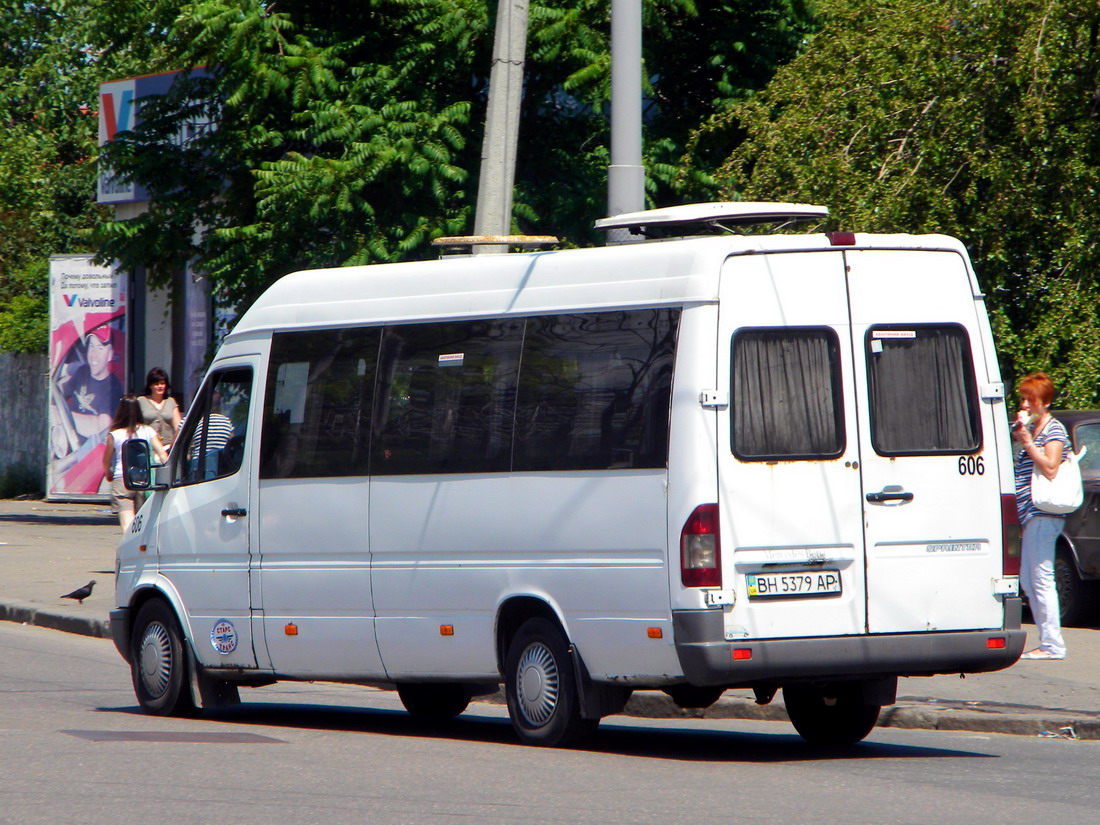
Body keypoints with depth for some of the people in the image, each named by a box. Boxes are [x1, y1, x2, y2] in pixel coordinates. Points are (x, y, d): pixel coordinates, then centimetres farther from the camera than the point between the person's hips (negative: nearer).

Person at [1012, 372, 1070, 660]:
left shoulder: (1053, 430, -7)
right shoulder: (1029, 428, 20)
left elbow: (1050, 468, -18)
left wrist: (1026, 440, -18)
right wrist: (1018, 435, 10)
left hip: (1043, 514, -10)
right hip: (1030, 513, 10)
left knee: (1041, 579, -11)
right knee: (1029, 581, 10)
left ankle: (1052, 644, -10)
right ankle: (1048, 640, 14)